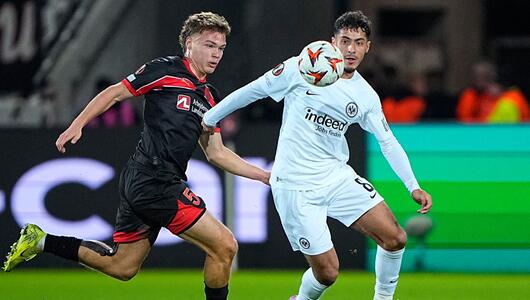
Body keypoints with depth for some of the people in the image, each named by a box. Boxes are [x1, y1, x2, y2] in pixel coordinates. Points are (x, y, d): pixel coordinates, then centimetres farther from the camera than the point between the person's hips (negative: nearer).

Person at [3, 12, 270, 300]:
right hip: (154, 180, -9)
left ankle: (41, 241, 20)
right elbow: (115, 93, -2)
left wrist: (264, 175, 18)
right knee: (224, 246, -10)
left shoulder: (209, 98, 18)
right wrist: (77, 125, -11)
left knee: (121, 267, 15)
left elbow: (216, 153, 22)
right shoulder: (166, 70, -5)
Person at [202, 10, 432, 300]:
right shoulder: (301, 69, -9)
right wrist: (210, 118, 9)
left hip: (337, 176, 5)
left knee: (395, 238, -8)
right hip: (295, 185, -5)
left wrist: (413, 186, 0)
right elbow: (254, 90, 2)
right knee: (326, 272, -9)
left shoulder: (366, 97, 4)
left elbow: (388, 142, 10)